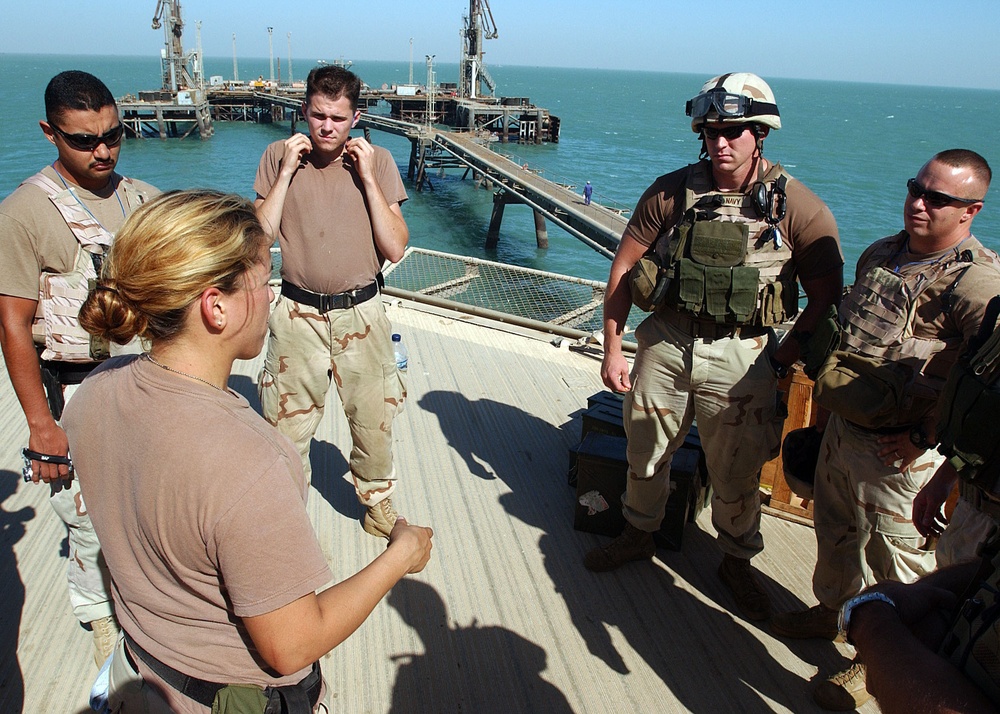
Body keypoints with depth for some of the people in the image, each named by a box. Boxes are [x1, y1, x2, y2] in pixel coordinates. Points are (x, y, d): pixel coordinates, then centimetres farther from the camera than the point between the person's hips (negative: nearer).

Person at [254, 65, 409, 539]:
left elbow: (395, 248, -9)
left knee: (374, 421, 11)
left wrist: (367, 178, -13)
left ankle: (378, 503, 37)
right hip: (297, 316, 0)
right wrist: (288, 171, -11)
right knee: (285, 426, 8)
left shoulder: (377, 161, -1)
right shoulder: (278, 156, 1)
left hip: (361, 314, 0)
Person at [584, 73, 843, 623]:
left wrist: (785, 357, -5)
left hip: (740, 359, -1)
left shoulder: (798, 208, -9)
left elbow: (827, 298, -3)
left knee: (736, 475, 12)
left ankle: (737, 563, 39)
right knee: (645, 454, 17)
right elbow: (623, 269, 0)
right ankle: (638, 536, 43)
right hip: (665, 344, 2)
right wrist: (612, 348, -2)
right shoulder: (673, 191, -5)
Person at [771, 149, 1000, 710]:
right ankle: (833, 610, 47)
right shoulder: (881, 254, 6)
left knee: (894, 552, 8)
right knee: (835, 527, 23)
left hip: (899, 450, -8)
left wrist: (925, 437, -19)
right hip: (844, 425, 8)